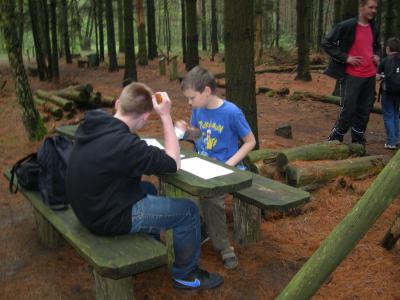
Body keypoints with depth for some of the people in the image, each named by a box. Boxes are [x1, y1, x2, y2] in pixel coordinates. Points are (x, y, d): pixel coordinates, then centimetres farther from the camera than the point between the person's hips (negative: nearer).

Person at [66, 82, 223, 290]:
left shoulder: (94, 123, -5)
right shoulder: (123, 143, -31)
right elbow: (173, 163, -17)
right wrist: (166, 116, -17)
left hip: (93, 205, 9)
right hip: (110, 217, -9)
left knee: (149, 190, 31)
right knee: (188, 211, 0)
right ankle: (185, 275, 20)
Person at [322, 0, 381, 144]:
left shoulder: (373, 28, 12)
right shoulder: (346, 26, -9)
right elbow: (327, 44, -10)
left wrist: (376, 55, 8)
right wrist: (345, 58, -14)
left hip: (370, 76, 6)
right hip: (352, 76, -6)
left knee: (364, 112, 9)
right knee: (348, 111, -5)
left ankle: (358, 143, 22)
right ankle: (333, 142, 12)